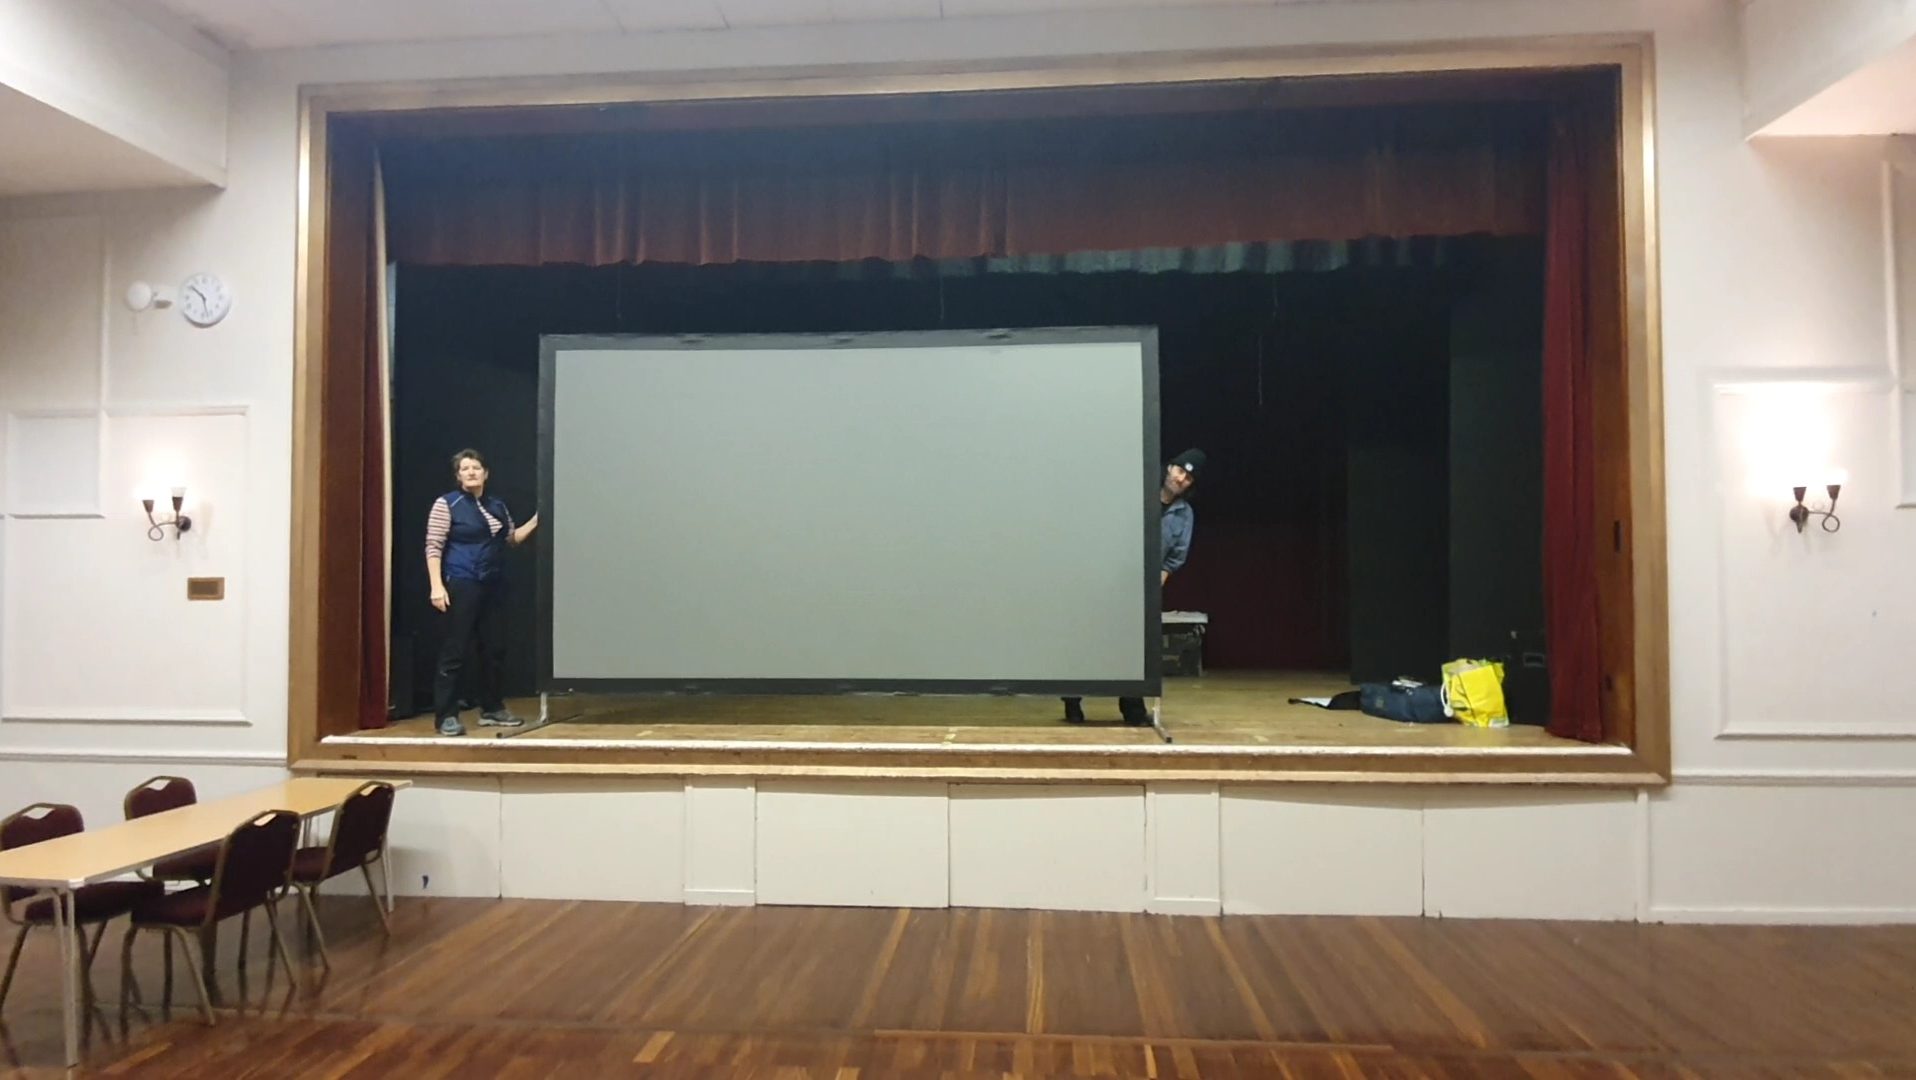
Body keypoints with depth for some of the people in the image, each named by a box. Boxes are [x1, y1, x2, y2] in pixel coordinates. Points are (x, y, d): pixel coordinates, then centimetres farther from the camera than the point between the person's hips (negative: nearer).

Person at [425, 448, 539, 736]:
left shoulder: (498, 505, 14)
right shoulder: (446, 504, -5)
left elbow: (512, 538, 23)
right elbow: (433, 547, -9)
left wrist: (536, 520, 10)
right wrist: (437, 585, -18)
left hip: (493, 586, 6)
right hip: (461, 586, -6)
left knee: (494, 648, 9)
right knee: (454, 650, -5)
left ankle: (492, 709, 20)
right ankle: (446, 716, 0)